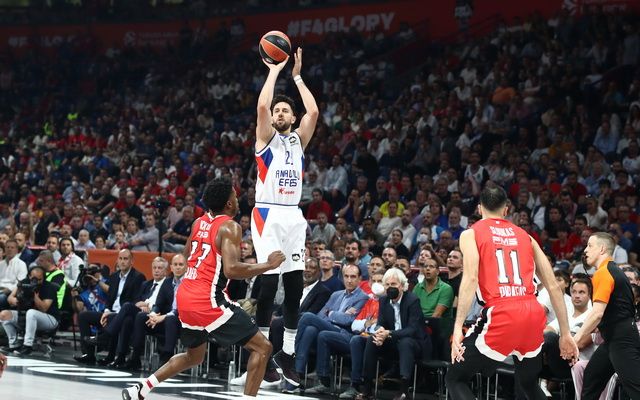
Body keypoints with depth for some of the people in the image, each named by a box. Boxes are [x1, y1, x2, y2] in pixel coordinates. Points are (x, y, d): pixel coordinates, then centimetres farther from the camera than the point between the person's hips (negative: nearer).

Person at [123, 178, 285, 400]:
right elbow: (231, 270, -23)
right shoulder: (230, 227, -11)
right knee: (262, 348, -3)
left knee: (194, 356, 29)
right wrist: (269, 265, -15)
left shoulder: (199, 222, 12)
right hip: (207, 301, -9)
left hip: (185, 297, 9)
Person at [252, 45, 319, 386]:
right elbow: (261, 106, -13)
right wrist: (275, 71, -5)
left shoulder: (299, 140, 16)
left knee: (294, 287, 2)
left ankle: (287, 353, 8)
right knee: (268, 283, -11)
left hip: (293, 216, 5)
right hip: (268, 215, -5)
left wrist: (297, 77, 7)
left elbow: (313, 112, 2)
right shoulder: (266, 139, 4)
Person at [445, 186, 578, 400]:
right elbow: (553, 286, 17)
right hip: (533, 313, 5)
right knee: (529, 383, 28)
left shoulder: (471, 234, 10)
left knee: (455, 379, 9)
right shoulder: (525, 236, 22)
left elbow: (471, 279, -8)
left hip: (501, 313, -4)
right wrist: (565, 333, 21)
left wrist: (458, 328, -12)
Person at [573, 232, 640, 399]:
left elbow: (597, 313, -24)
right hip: (613, 339, 11)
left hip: (621, 340, -11)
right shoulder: (613, 270, 17)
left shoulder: (603, 273, -15)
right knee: (590, 378, 16)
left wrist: (575, 340, -20)